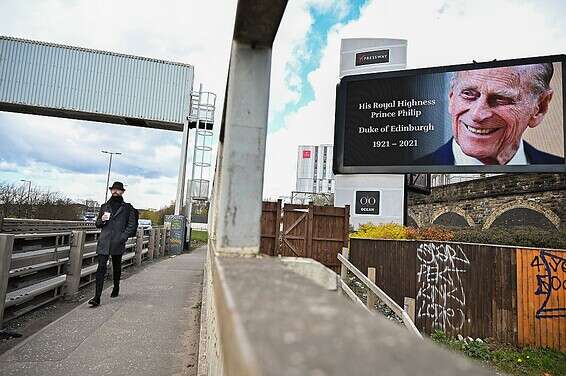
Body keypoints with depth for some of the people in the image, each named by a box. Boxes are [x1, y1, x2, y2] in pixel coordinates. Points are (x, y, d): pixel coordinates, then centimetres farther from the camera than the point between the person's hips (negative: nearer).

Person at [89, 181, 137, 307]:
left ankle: (116, 288, 36)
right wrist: (102, 220, -3)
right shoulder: (104, 206, 14)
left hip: (118, 243, -1)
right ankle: (97, 298, -9)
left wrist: (123, 237, -10)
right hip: (104, 242, 1)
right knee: (101, 268, -7)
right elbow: (97, 224, 20)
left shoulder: (128, 207, 5)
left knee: (117, 267, 14)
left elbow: (132, 225, 1)